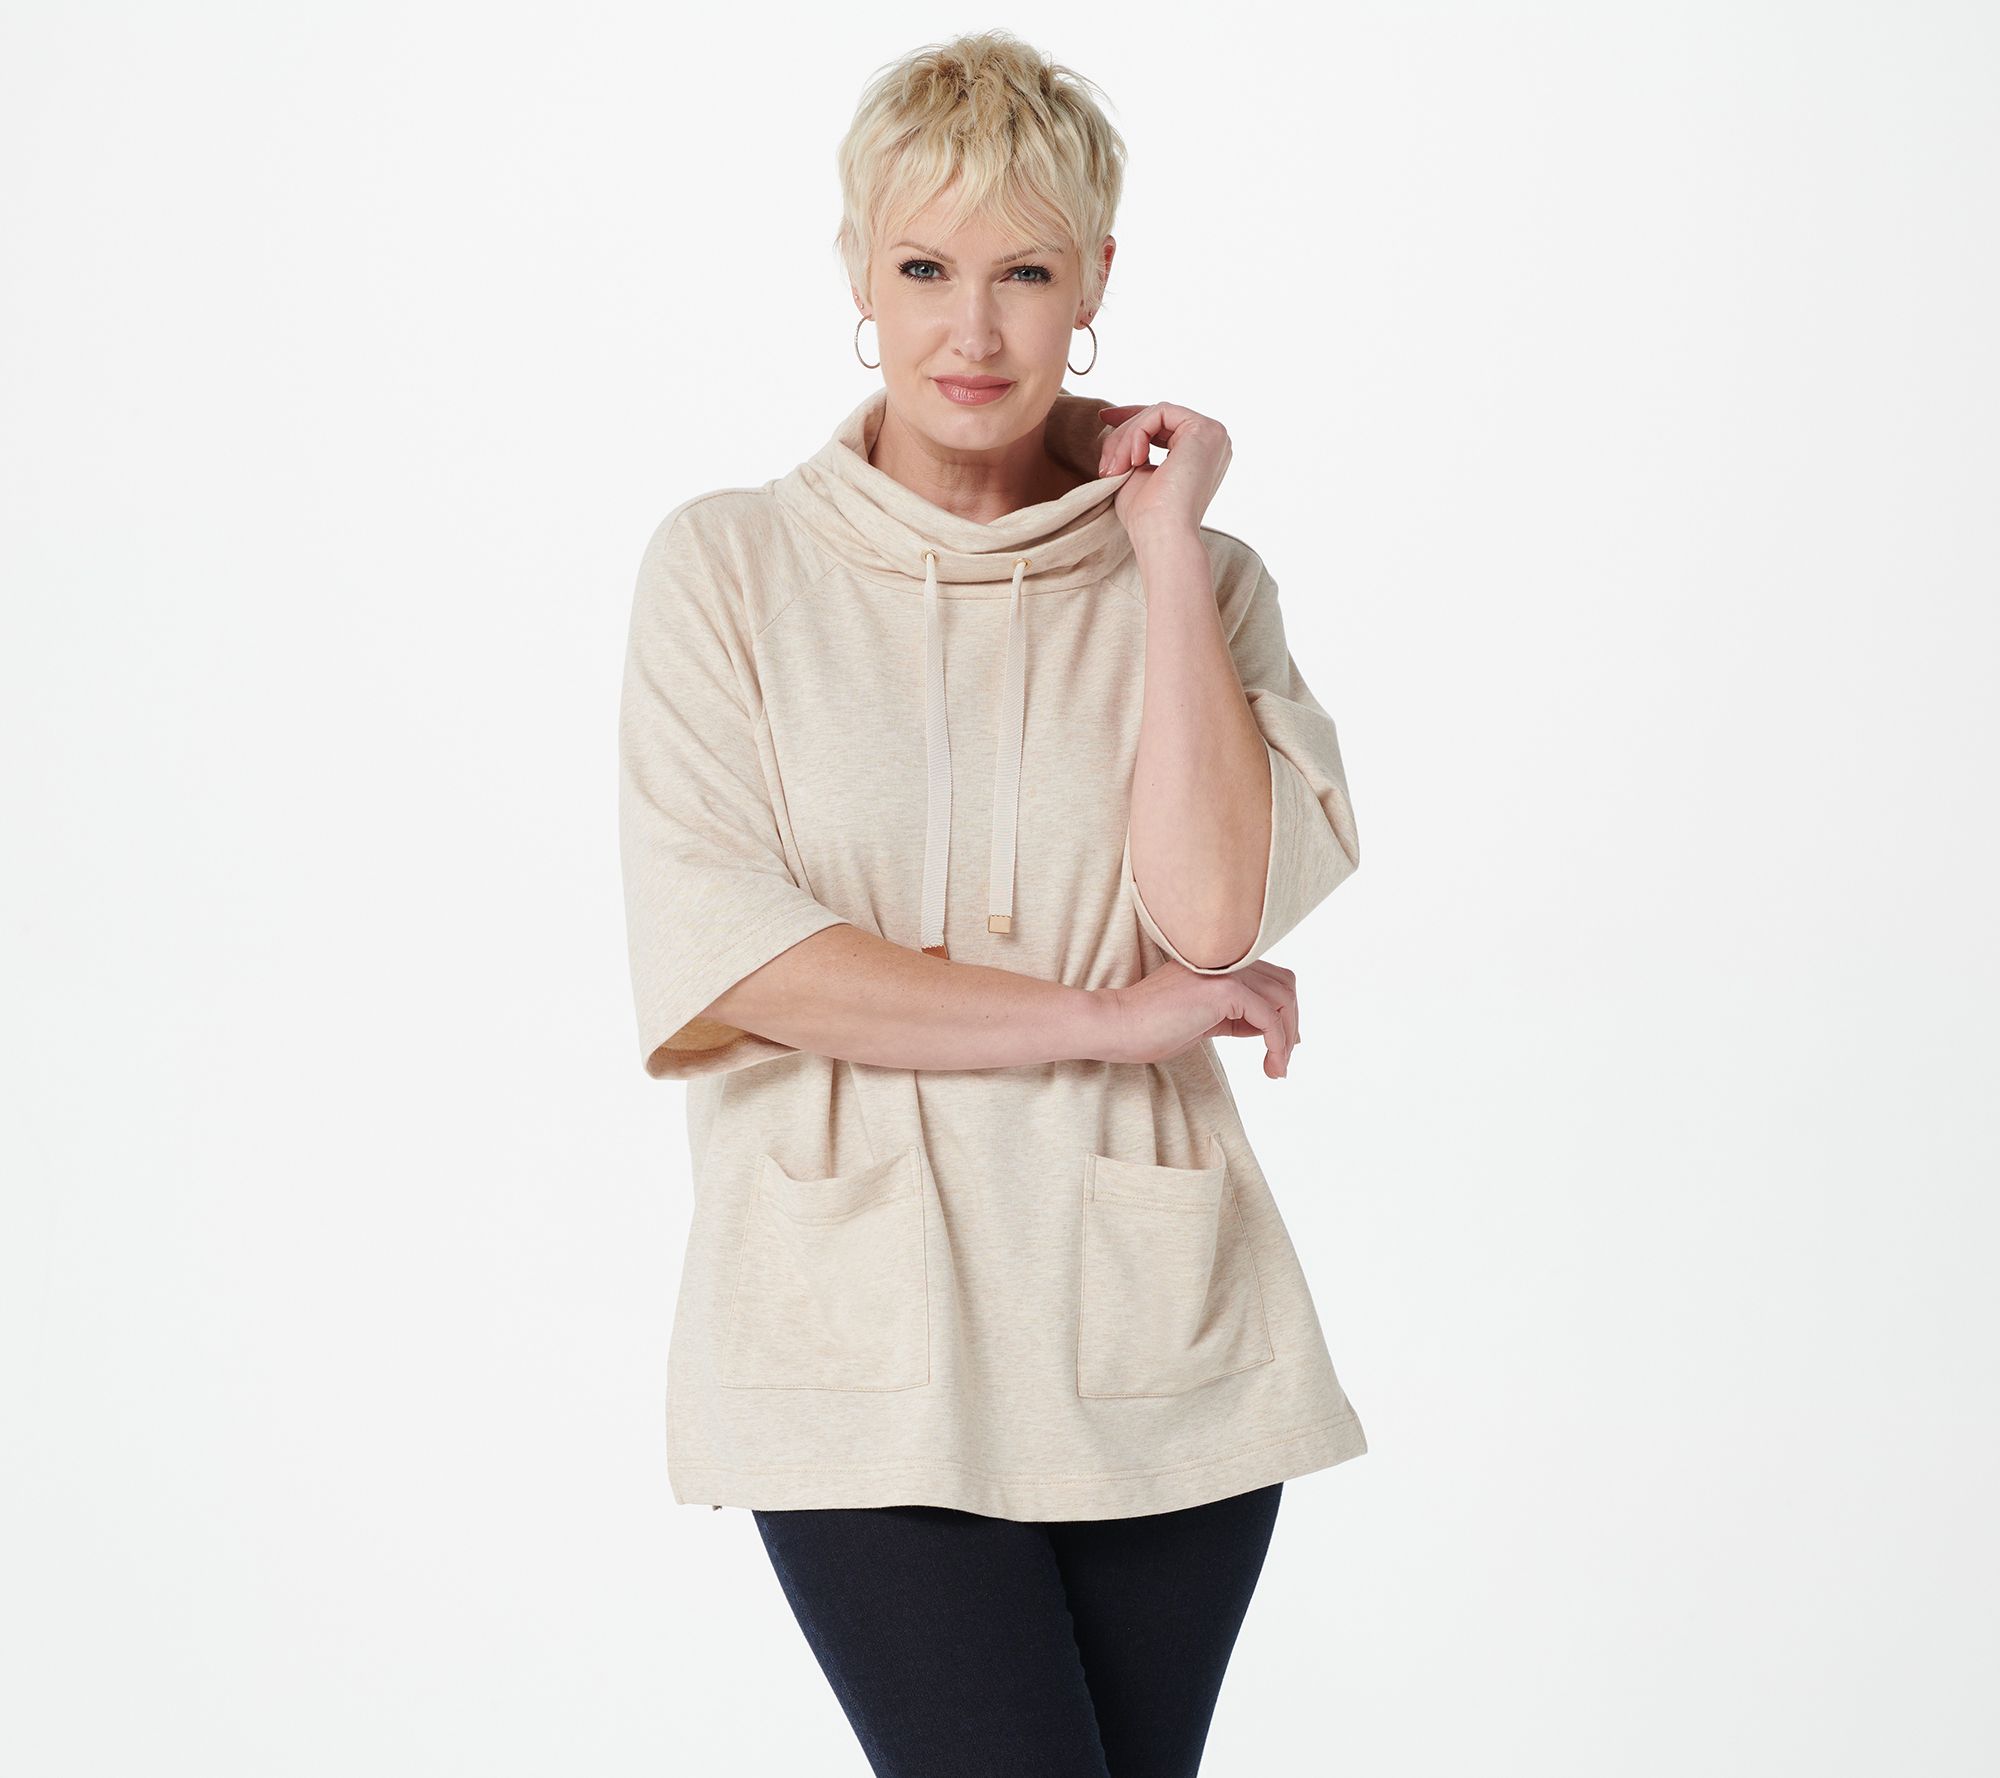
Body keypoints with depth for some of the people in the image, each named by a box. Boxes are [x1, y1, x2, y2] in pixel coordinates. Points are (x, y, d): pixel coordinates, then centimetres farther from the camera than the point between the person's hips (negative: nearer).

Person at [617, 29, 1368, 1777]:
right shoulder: (731, 563, 3)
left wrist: (1165, 546, -4)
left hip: (1152, 1337, 2)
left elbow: (1215, 915, -8)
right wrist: (1106, 1016, -9)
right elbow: (723, 956, -8)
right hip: (865, 1347, -2)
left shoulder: (1195, 577, 8)